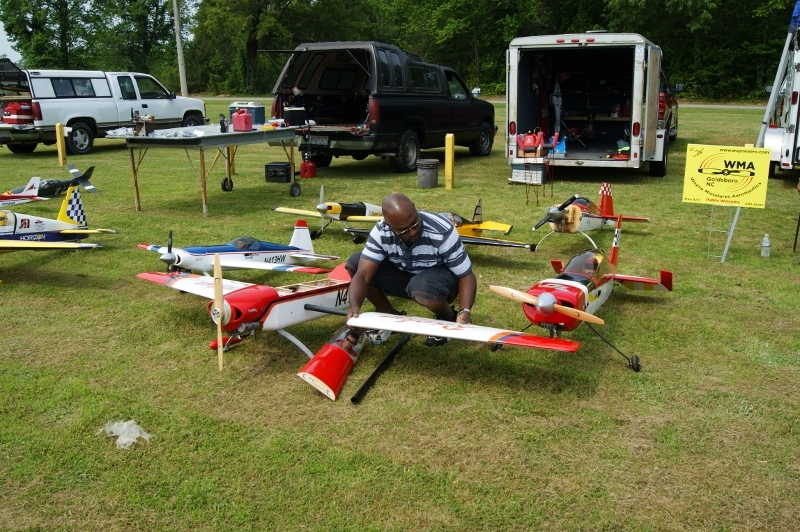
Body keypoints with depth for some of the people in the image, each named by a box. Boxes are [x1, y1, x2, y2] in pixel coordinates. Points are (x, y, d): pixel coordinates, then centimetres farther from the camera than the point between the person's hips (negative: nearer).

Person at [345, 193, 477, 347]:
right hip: (404, 275, 4)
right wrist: (355, 307, -47)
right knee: (355, 262, -16)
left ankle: (448, 318, -4)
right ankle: (389, 315, 5)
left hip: (440, 277, -4)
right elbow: (362, 275, -27)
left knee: (424, 287, -41)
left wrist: (465, 311, -42)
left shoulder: (442, 232, -31)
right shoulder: (381, 232, -23)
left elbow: (466, 276, -24)